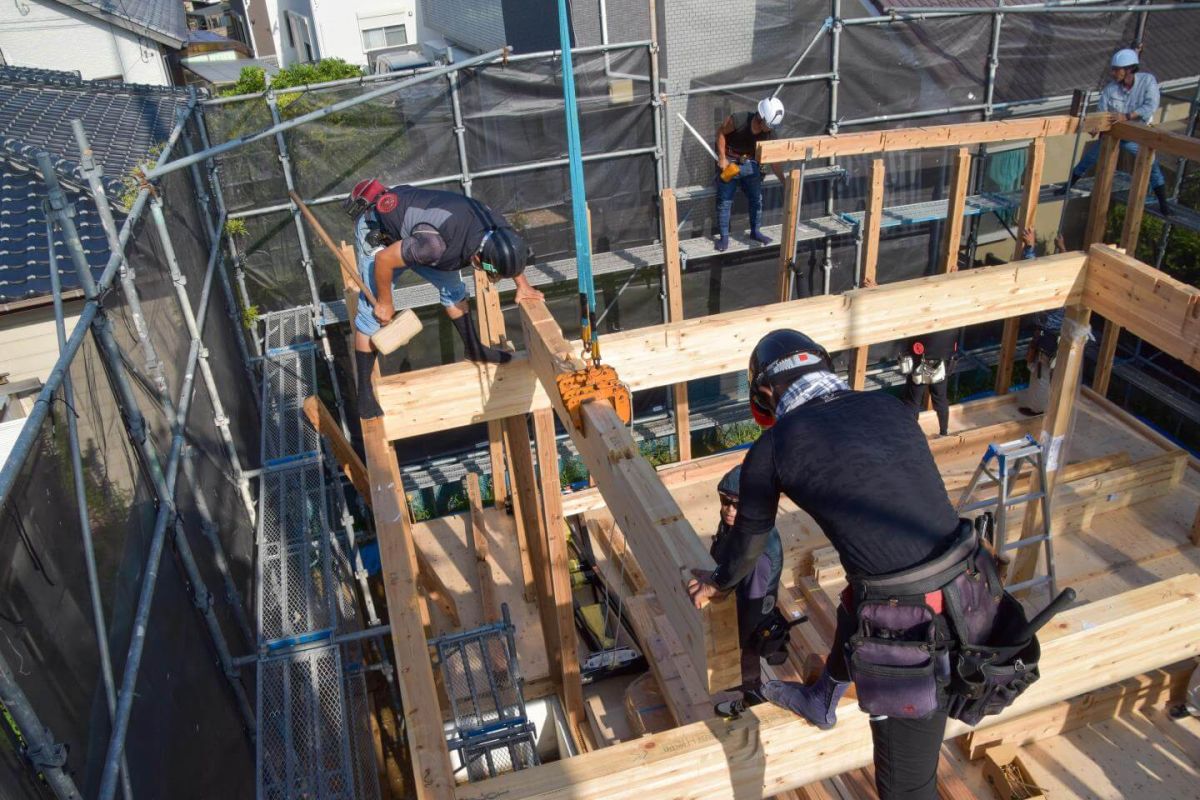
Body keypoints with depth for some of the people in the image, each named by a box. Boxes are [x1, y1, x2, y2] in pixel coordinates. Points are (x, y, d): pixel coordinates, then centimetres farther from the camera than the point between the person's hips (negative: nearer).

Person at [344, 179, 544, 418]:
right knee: (372, 312, -8)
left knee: (452, 286, 10)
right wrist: (385, 302, -16)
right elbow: (384, 259, -30)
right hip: (377, 230, -7)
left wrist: (522, 284, -2)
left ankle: (474, 348, 28)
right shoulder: (437, 243, -43)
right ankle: (364, 392, 2)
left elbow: (512, 252, 5)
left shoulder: (496, 227, -22)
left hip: (410, 225, 7)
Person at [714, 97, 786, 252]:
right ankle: (724, 236, 10)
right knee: (725, 201, -1)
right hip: (729, 162, -4)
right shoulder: (738, 120, -30)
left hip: (750, 163, 4)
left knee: (756, 198, 8)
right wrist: (722, 158, -16)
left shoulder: (769, 133, -16)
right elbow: (720, 133, -14)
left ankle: (755, 231, 26)